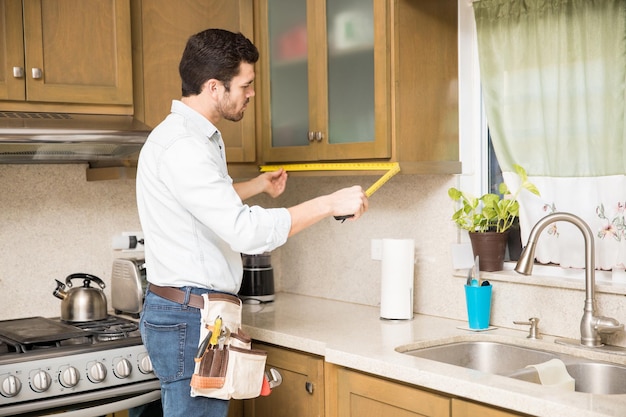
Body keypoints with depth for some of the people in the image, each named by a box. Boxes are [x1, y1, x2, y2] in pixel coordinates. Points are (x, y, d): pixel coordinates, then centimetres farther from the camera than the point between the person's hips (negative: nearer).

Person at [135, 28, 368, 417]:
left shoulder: (196, 136, 14)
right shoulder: (181, 147, -20)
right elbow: (246, 231, -28)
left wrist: (256, 185, 28)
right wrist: (331, 203, -22)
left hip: (194, 312, 10)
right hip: (189, 316, -10)